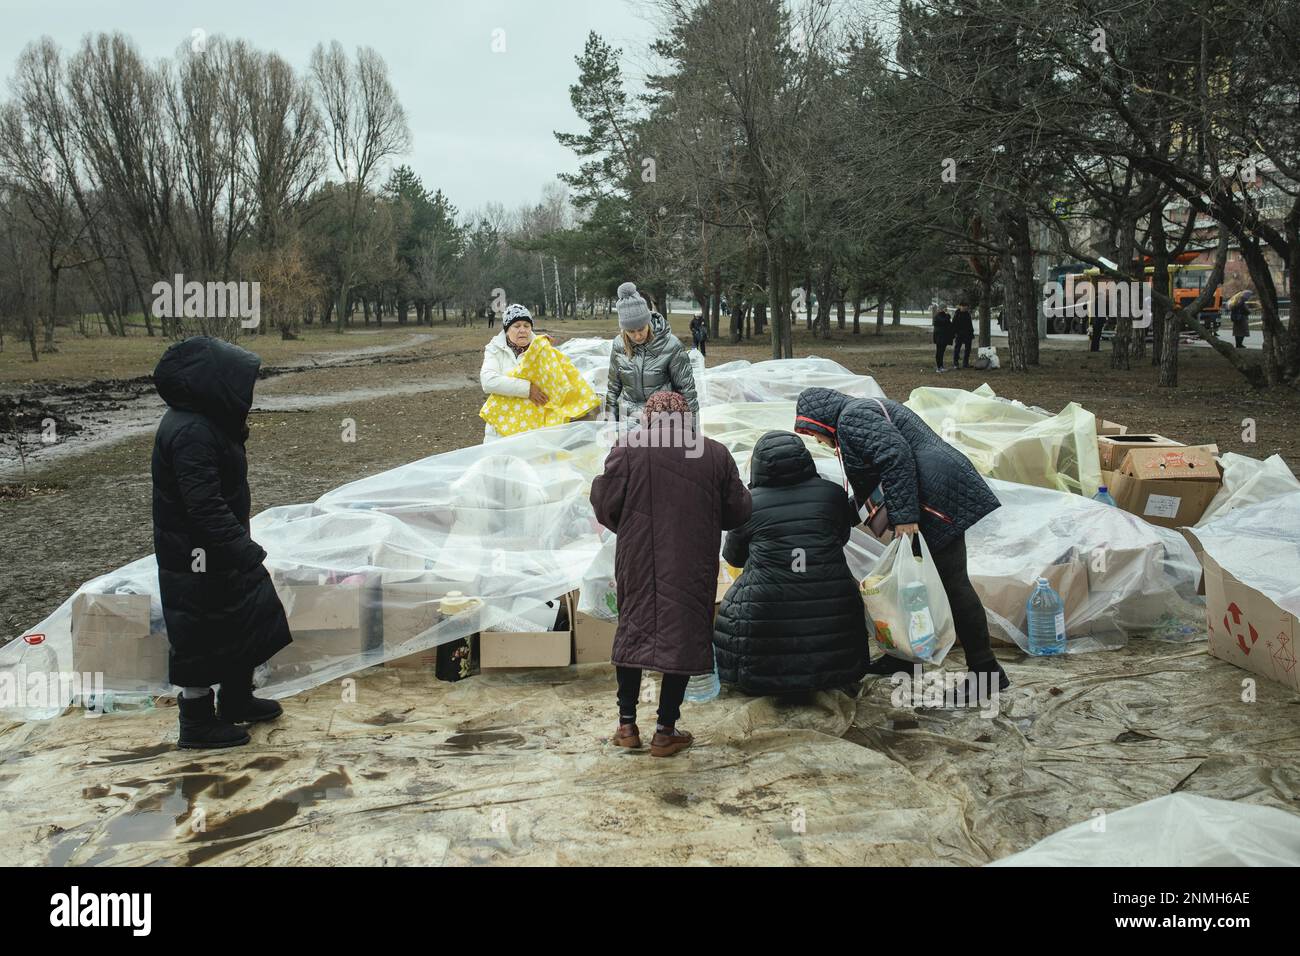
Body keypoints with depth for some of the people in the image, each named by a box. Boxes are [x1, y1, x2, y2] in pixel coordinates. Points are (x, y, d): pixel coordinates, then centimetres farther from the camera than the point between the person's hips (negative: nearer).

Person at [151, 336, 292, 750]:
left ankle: (236, 701, 38)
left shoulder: (208, 422, 6)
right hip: (198, 558, -10)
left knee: (251, 619, 20)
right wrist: (246, 550, -32)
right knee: (202, 638, 4)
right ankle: (197, 724, 20)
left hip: (221, 550, 10)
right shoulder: (190, 433, -26)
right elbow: (205, 507, -31)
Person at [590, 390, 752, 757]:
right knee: (683, 635, 8)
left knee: (633, 630, 14)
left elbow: (604, 503, -7)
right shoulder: (715, 454, 1)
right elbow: (738, 512, 5)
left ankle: (627, 724, 18)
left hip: (638, 562, 0)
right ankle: (666, 730, 12)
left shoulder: (628, 448, -6)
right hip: (694, 566, 0)